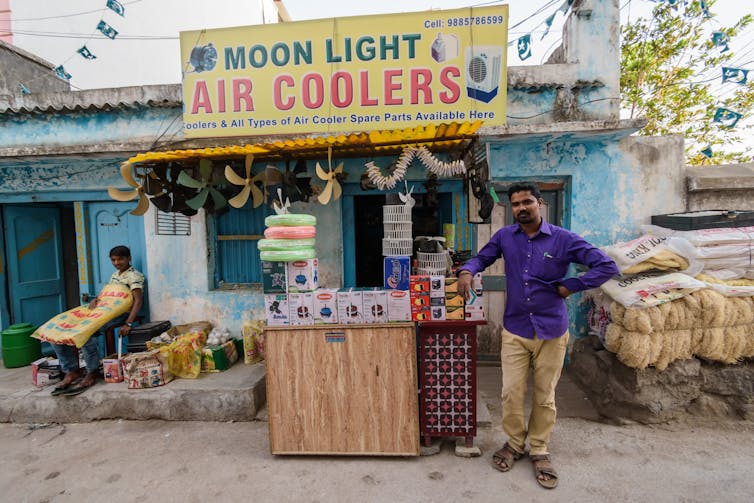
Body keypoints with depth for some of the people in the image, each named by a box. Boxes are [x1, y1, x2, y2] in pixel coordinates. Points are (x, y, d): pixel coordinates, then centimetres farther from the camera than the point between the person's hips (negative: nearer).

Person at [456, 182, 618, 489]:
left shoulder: (563, 239, -8)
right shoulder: (504, 237, 0)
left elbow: (607, 267, -6)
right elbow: (482, 258, 12)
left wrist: (570, 286, -12)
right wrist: (467, 271, -10)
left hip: (551, 331, -1)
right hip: (515, 329, 2)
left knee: (545, 397, 12)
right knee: (511, 393, 5)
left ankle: (539, 451, 34)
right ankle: (514, 444, 31)